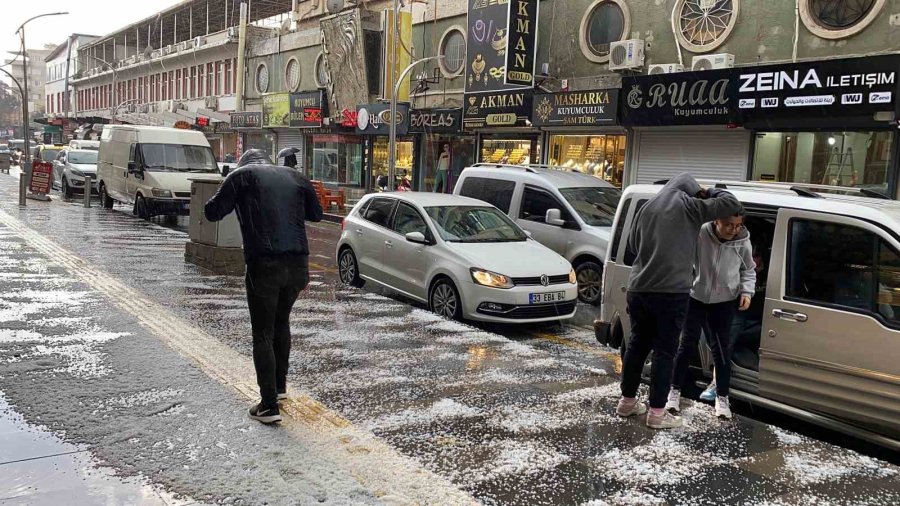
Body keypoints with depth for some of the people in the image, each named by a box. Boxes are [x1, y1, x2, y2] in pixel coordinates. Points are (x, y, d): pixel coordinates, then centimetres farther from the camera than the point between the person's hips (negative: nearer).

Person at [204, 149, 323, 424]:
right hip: (298, 263, 4)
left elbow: (213, 213, 4)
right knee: (281, 322, 25)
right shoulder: (294, 176, 15)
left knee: (263, 334, 4)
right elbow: (316, 214, 22)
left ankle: (269, 405, 3)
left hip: (264, 264, -4)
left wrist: (238, 200, 21)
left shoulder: (241, 175, 5)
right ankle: (280, 385, 35)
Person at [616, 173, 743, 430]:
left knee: (637, 344, 16)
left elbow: (630, 251, 21)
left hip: (638, 289, 6)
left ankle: (627, 401, 24)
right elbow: (732, 204, 3)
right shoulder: (688, 205, 0)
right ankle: (657, 412, 4)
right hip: (671, 292, -6)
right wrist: (709, 193, 18)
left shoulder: (647, 206, 17)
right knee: (664, 351, 0)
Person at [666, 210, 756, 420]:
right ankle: (675, 390, 16)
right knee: (688, 343, 3)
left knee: (721, 347, 4)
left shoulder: (743, 242, -11)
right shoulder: (700, 234, -22)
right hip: (696, 297, -1)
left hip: (725, 302, 1)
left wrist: (747, 291, -7)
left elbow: (748, 270, 6)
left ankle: (722, 396, 17)